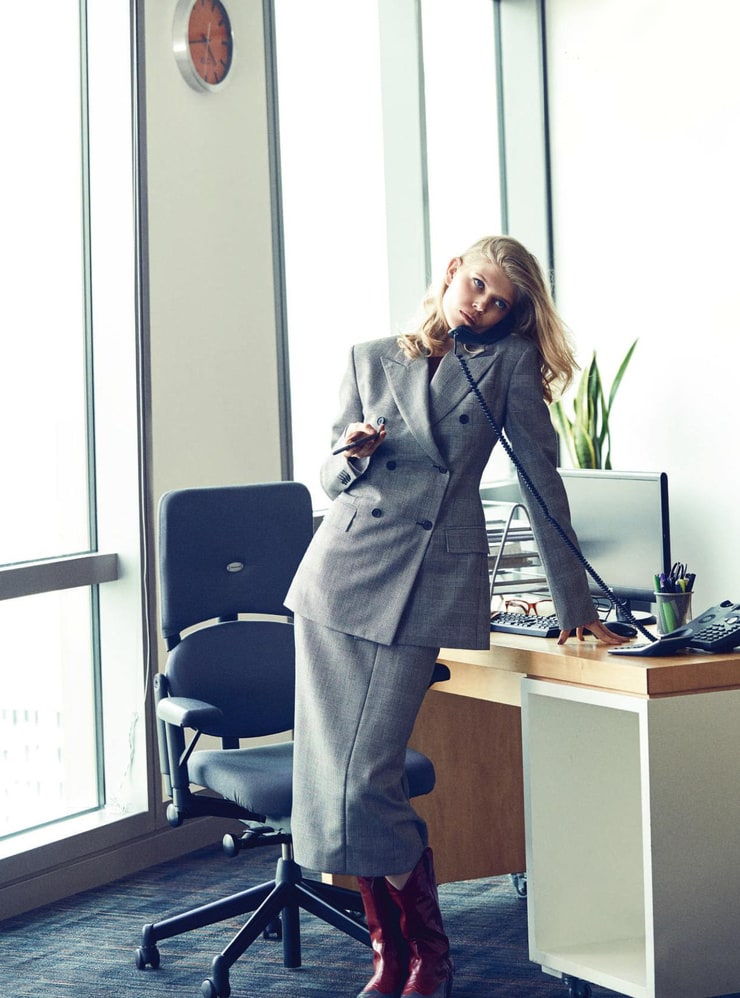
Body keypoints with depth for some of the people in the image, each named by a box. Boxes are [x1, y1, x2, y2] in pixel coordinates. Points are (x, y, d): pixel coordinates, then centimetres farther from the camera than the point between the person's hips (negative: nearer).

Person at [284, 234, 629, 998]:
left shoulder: (507, 361, 7)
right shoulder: (370, 360, 14)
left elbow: (542, 478, 4)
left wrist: (574, 602, 2)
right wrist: (353, 453, -7)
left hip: (430, 583, -3)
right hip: (340, 569, 3)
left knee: (366, 779, -10)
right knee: (330, 771, -1)